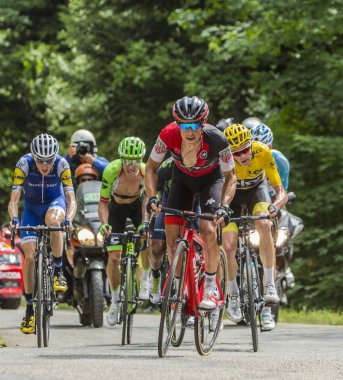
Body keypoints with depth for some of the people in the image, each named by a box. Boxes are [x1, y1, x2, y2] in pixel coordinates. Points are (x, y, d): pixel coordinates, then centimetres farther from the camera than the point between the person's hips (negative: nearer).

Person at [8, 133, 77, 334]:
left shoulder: (61, 165, -27)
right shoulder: (24, 164, -27)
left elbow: (71, 199, -29)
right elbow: (14, 200, -28)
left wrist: (68, 219, -48)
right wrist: (14, 219, -47)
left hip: (55, 203, -1)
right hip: (31, 207, 1)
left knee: (53, 220, -38)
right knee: (30, 256, -12)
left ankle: (58, 272, -22)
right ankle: (30, 309, 1)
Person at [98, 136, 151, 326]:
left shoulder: (146, 172, -30)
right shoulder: (111, 171, -33)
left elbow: (147, 199, -20)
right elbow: (103, 202, -26)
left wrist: (145, 222, -37)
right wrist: (104, 224, -41)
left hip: (137, 205, 0)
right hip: (117, 206, 0)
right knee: (114, 256, -8)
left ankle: (145, 281, -4)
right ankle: (115, 300, 9)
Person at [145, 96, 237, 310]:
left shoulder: (216, 140, -35)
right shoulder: (169, 135, -32)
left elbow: (230, 176, -20)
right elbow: (151, 167, -15)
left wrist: (224, 205, -35)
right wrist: (152, 197, -30)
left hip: (210, 179, -2)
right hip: (182, 180, 2)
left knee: (208, 231, -24)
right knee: (172, 238, -8)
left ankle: (211, 287, -9)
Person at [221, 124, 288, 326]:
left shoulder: (263, 152, -32)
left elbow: (282, 192, -28)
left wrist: (275, 206, -50)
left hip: (256, 188, 0)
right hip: (232, 193, 0)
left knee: (264, 225, -32)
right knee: (228, 247, -15)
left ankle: (270, 285, -23)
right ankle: (233, 295, 11)